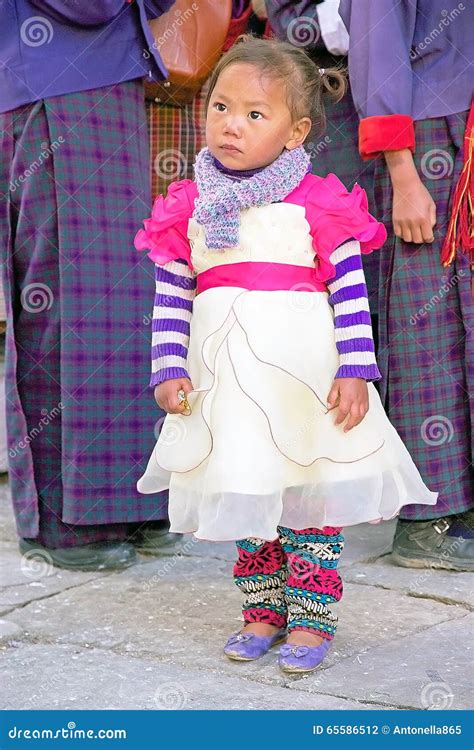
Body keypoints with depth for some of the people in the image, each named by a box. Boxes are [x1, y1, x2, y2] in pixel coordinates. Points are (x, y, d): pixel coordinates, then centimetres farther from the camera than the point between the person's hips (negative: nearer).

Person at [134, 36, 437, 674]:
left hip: (304, 376, -3)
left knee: (313, 496, 2)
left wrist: (355, 372, -10)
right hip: (226, 380, 3)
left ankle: (311, 617, 13)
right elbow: (170, 299, 6)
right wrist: (168, 370, -1)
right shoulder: (187, 209, 4)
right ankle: (264, 611, 24)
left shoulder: (319, 205, -4)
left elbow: (351, 293, -4)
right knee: (247, 497, 11)